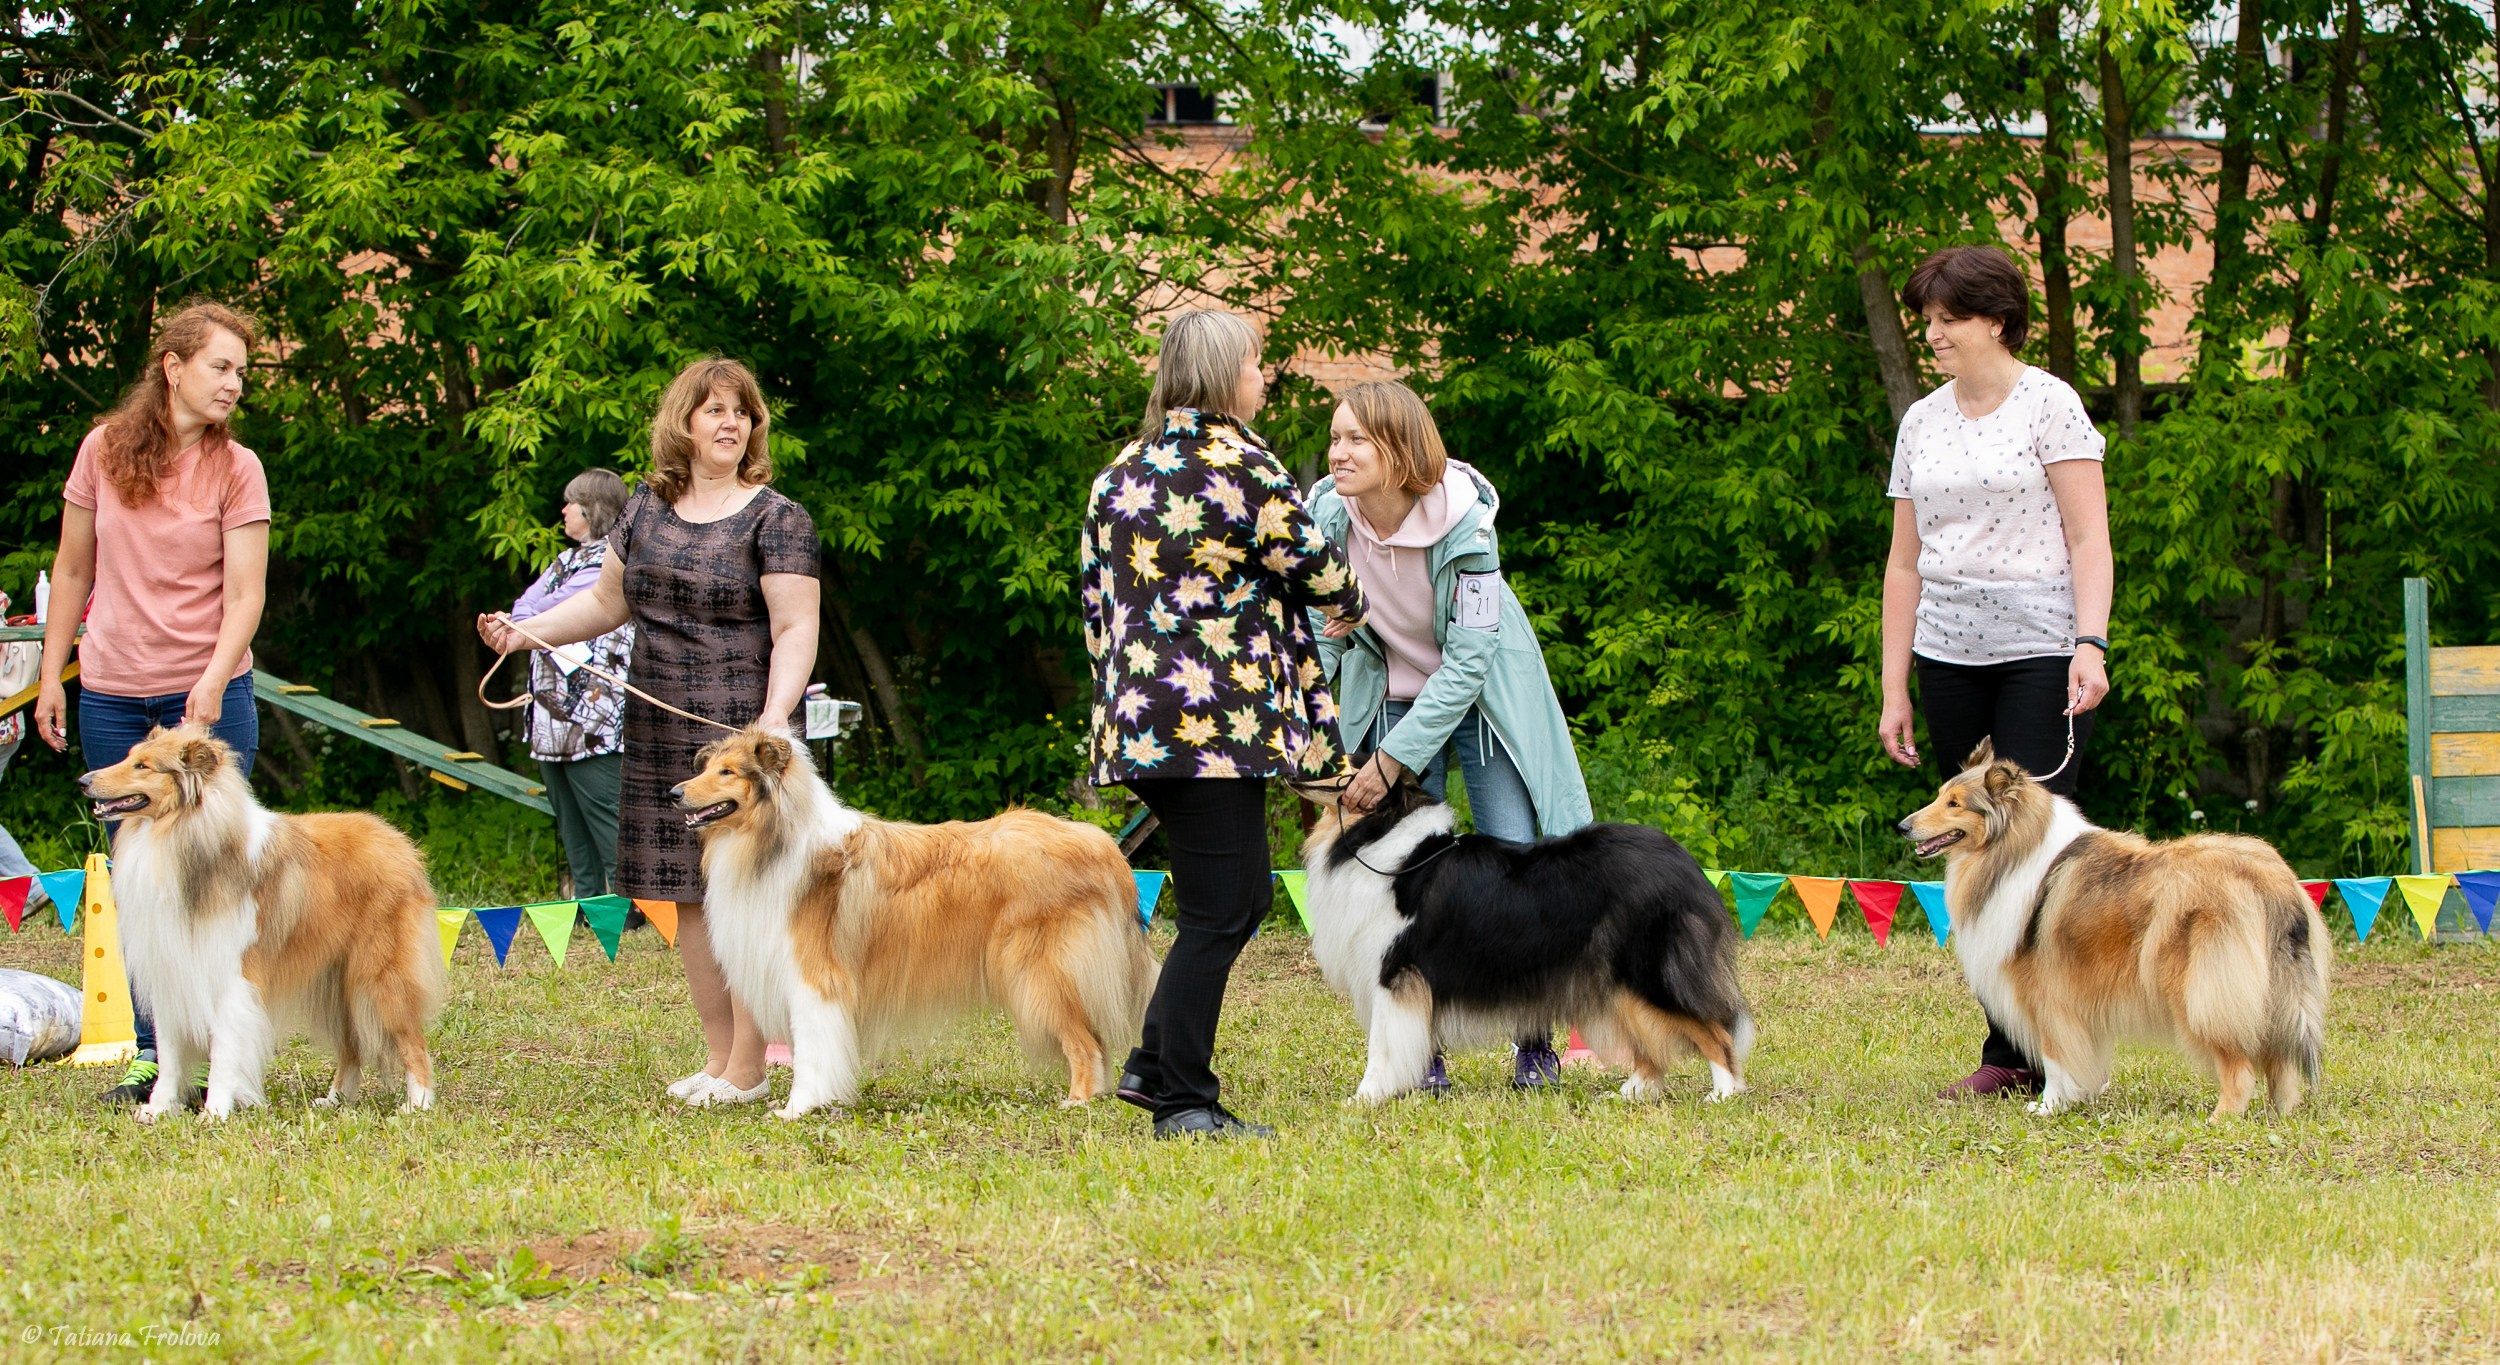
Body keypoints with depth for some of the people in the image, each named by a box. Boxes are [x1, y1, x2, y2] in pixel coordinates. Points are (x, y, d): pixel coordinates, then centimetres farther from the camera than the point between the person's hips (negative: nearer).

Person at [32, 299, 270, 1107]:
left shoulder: (236, 468, -2)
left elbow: (245, 592, -8)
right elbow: (73, 571, 11)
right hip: (111, 697, 2)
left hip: (207, 696, -2)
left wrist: (214, 681, -22)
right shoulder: (104, 450, 3)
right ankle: (152, 1055, 11)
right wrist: (52, 675, 9)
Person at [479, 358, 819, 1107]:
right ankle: (718, 1057, 16)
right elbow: (606, 601, 22)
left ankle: (748, 1069, -1)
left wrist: (774, 718, -24)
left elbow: (795, 630, -11)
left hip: (737, 733, -6)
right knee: (686, 897, 8)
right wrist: (526, 632, 8)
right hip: (660, 735, 6)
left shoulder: (776, 519, -4)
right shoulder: (647, 509, 13)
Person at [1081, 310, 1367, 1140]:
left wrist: (1117, 696, 24)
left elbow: (1094, 599, 17)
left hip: (1136, 720, 8)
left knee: (1243, 895, 17)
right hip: (1219, 721, -8)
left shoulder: (1120, 475, 14)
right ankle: (1182, 1101, -4)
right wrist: (1355, 607, 21)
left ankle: (1152, 1064, 14)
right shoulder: (1243, 470, -9)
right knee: (1219, 915, -4)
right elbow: (1319, 573, -1)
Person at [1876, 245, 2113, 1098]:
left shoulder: (2048, 404, 0)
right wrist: (1895, 688, 13)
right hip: (1949, 658, 5)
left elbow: (2088, 538, -4)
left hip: (2039, 651, -5)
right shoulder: (1922, 422, 15)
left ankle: (2023, 1054, -12)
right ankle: (2011, 1054, 4)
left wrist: (2090, 645, -17)